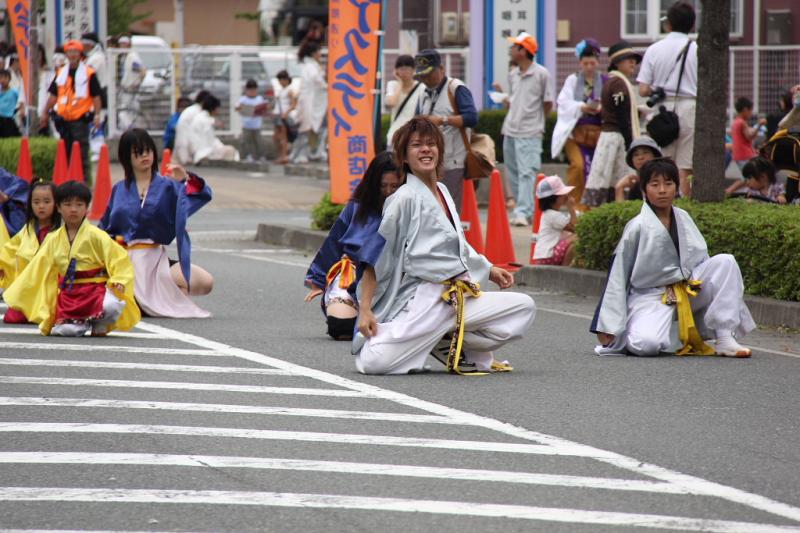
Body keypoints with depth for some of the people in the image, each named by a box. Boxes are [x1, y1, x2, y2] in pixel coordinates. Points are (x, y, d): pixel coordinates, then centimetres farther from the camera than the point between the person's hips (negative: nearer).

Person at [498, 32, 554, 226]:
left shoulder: (541, 74, -7)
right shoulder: (513, 75, 11)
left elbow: (548, 103, -1)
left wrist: (535, 122, 5)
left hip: (529, 133, -7)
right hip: (510, 130, 7)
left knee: (526, 173, -13)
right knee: (513, 173, 9)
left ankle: (523, 212, -17)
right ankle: (526, 209, 17)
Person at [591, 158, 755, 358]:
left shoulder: (683, 219, 4)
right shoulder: (637, 227, -10)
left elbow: (701, 260, 14)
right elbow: (617, 277, -7)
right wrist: (608, 325, -10)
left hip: (687, 291, 6)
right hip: (649, 297, -5)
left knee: (725, 261, -13)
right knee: (646, 344, -36)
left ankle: (724, 339, -16)